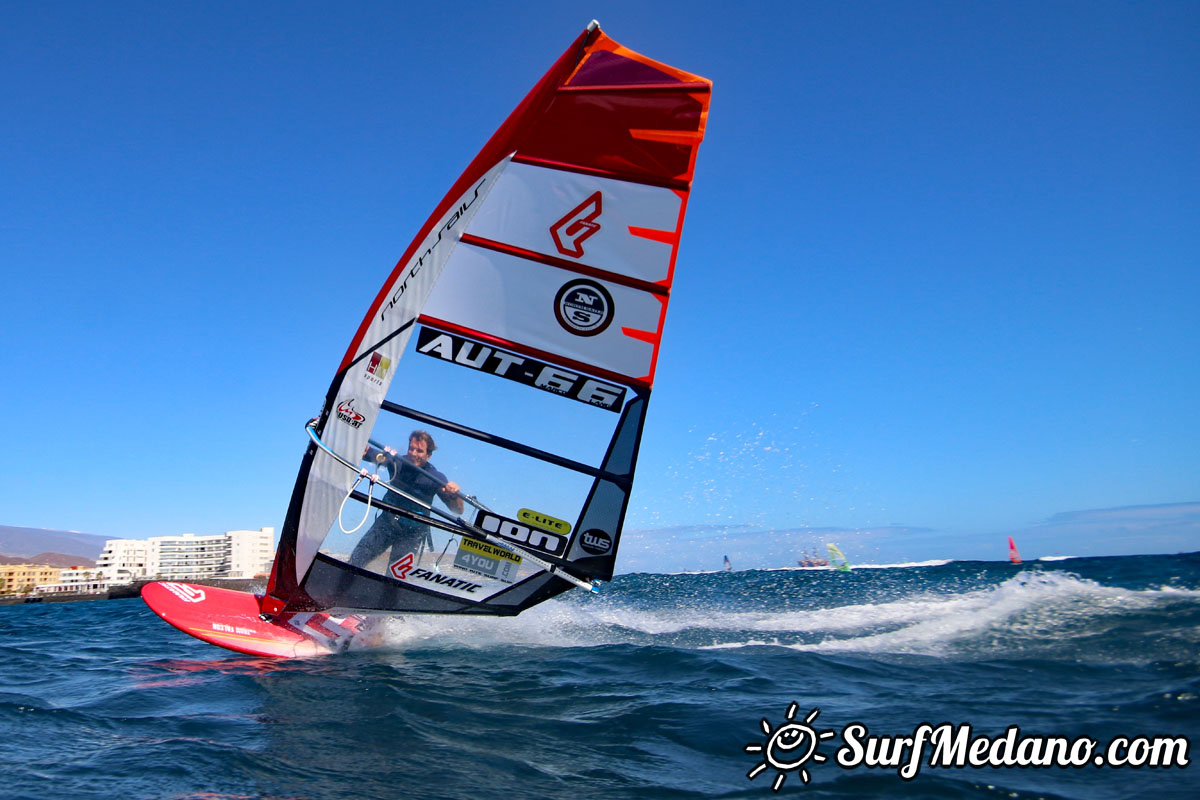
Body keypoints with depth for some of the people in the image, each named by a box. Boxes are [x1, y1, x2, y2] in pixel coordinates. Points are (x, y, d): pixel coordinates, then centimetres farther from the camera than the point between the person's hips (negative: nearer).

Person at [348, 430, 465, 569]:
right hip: (386, 522, 2)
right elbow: (366, 452, -23)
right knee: (355, 561, -4)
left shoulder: (436, 477, -14)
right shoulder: (397, 461, -11)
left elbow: (458, 510, -15)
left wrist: (455, 494, -36)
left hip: (412, 533, -2)